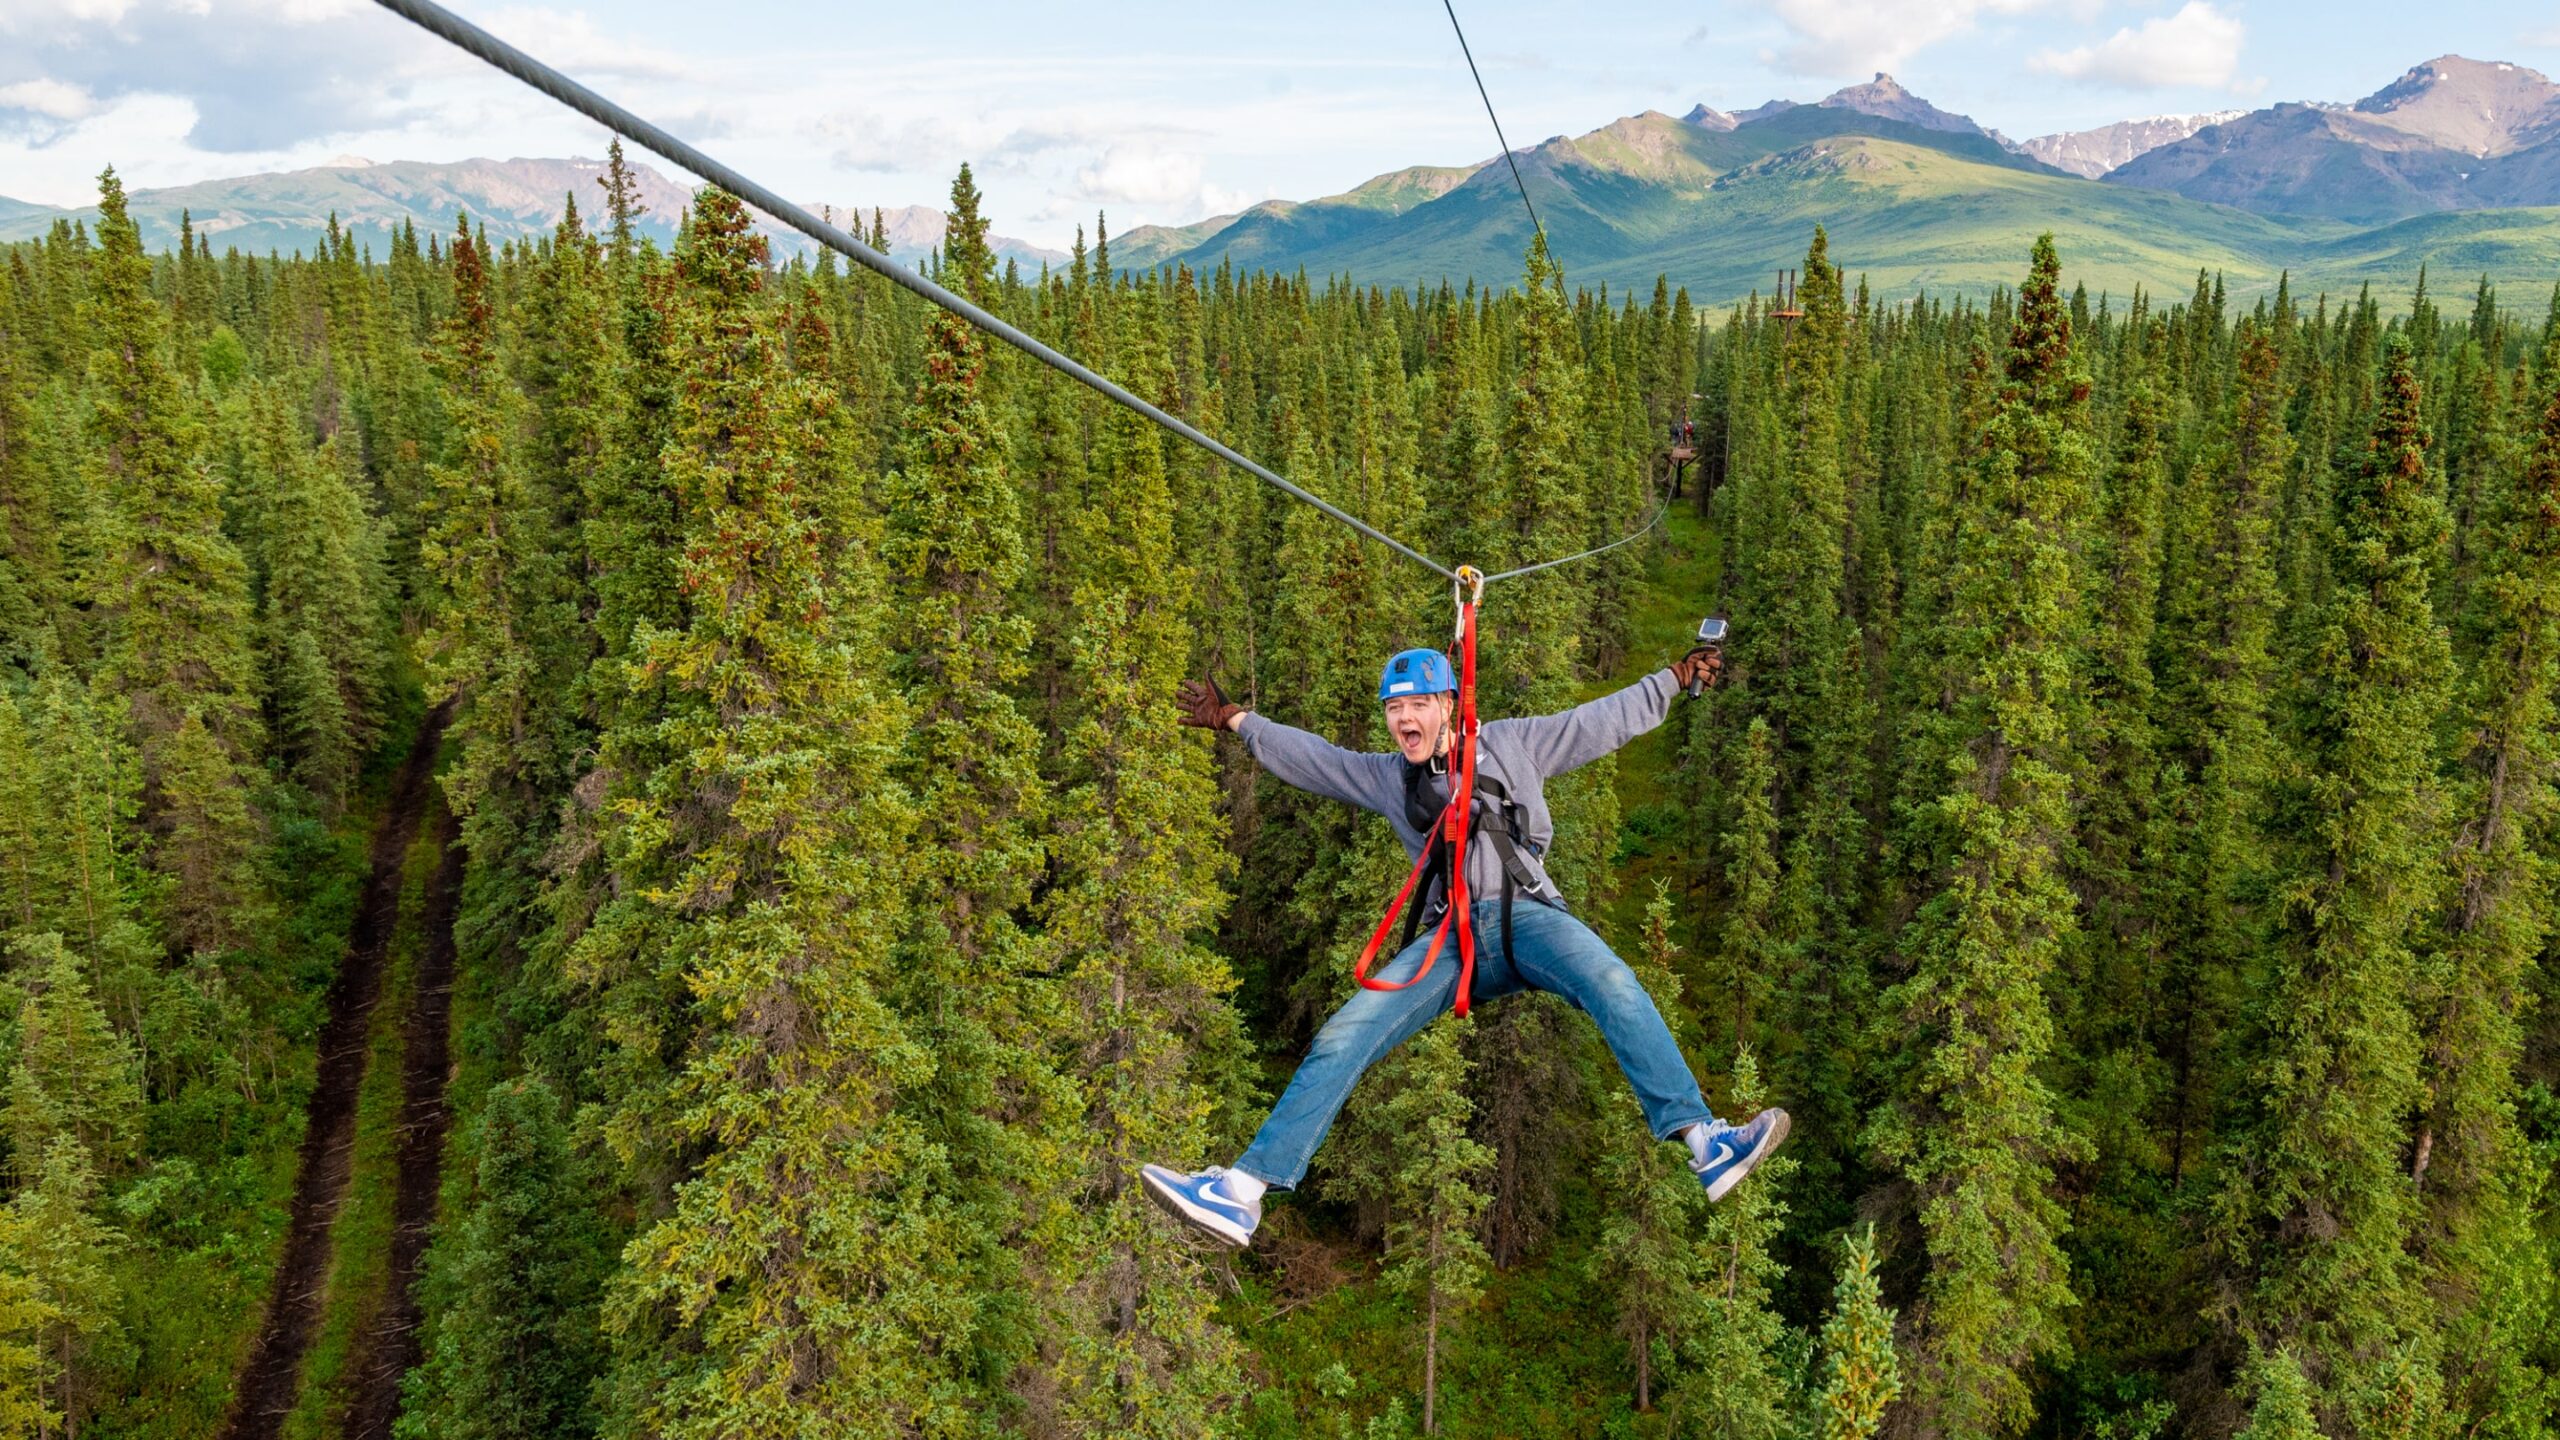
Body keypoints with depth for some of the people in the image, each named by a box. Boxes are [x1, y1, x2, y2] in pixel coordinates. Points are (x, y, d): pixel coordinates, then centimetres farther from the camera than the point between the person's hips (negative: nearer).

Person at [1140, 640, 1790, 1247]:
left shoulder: (1511, 744, 15)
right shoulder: (1384, 776, 21)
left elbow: (1603, 721, 20)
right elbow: (1304, 753, 32)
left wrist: (1675, 677, 21)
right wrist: (1236, 720, 37)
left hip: (1527, 915, -2)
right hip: (1449, 934, 2)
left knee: (1612, 983, -34)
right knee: (1344, 1034, -17)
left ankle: (1705, 1141, -40)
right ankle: (1244, 1188, -21)